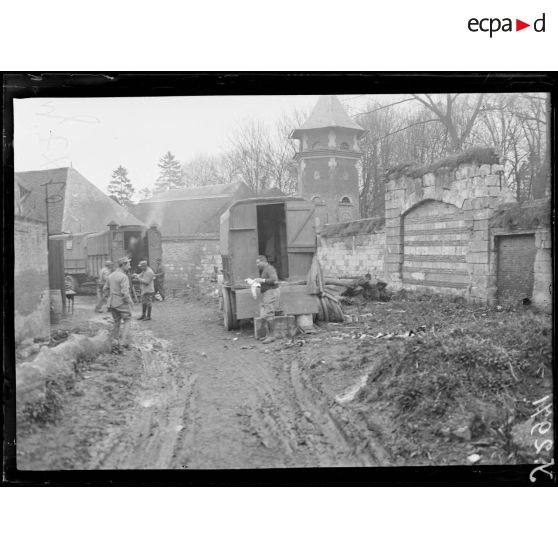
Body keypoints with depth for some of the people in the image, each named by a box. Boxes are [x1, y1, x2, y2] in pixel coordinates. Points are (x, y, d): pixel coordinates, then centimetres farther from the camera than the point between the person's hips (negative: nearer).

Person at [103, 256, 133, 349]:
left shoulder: (111, 276, 7)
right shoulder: (123, 277, -19)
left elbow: (105, 290, 13)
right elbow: (125, 293, -25)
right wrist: (129, 302, -10)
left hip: (112, 303, 7)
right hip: (122, 303, -7)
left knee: (117, 322, 19)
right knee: (127, 321, 8)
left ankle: (115, 341, 18)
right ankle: (124, 341, -3)